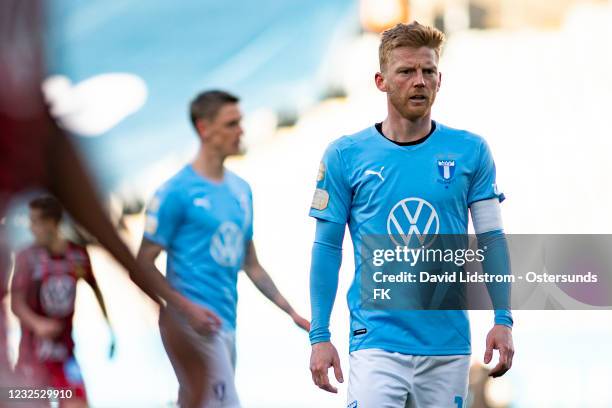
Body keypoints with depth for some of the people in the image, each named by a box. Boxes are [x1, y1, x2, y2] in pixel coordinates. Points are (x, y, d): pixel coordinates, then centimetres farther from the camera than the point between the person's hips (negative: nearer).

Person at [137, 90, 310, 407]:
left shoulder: (241, 190, 16)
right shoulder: (177, 192, -7)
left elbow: (250, 265, 24)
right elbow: (144, 265, -7)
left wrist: (292, 312, 19)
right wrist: (186, 308, -19)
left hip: (226, 323, 8)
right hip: (192, 323, -8)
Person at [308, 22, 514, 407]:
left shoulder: (471, 151, 4)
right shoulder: (345, 155, 1)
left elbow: (492, 239, 8)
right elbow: (327, 248, 4)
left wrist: (503, 320, -1)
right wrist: (319, 335, -1)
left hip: (449, 347, 2)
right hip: (377, 342, -2)